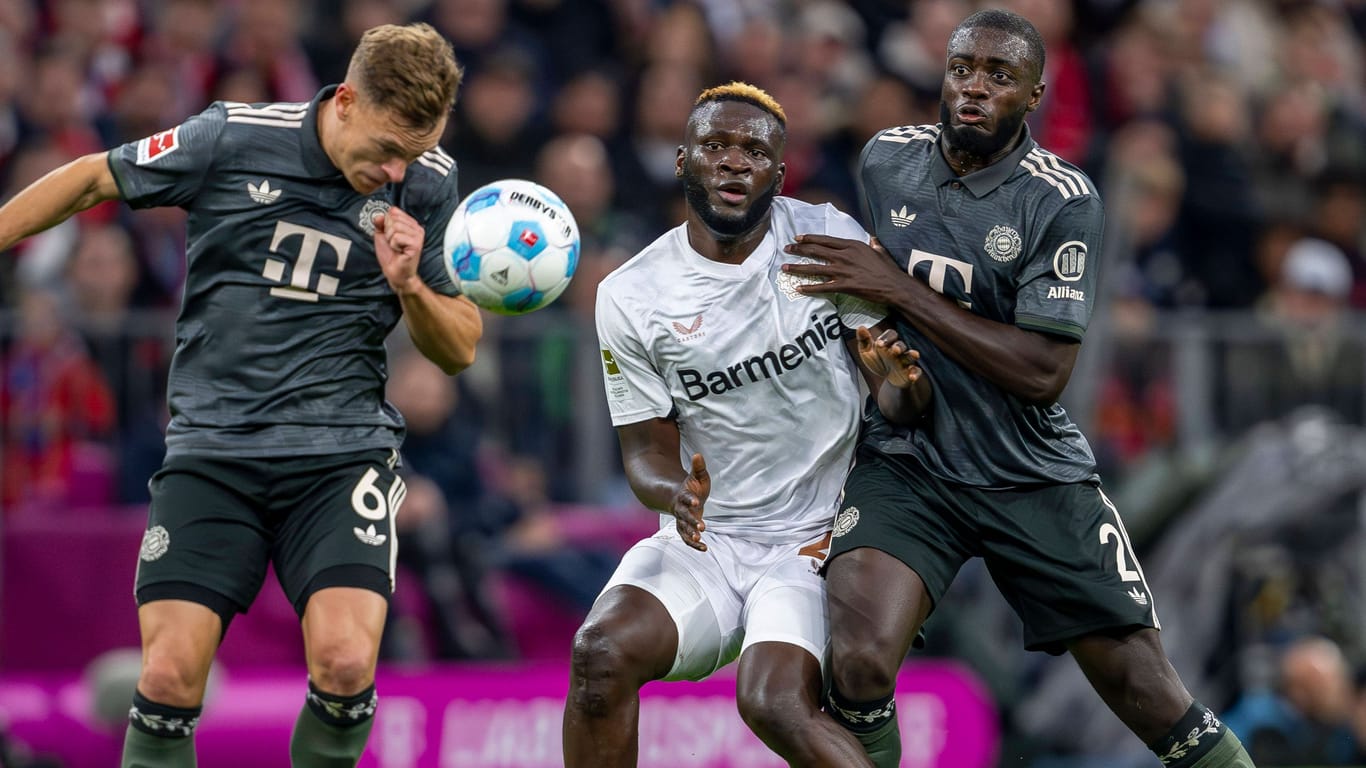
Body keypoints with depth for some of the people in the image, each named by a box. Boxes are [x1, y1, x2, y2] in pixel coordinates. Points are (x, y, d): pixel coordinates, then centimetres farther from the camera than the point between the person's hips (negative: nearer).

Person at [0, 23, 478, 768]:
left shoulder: (426, 185, 0)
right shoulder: (231, 139, -6)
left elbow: (459, 350, 9)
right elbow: (92, 180, 9)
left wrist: (410, 287, -11)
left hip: (342, 449, 0)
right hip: (211, 447, 0)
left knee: (345, 663, -22)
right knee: (168, 677, -13)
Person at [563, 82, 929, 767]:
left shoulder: (828, 240, -2)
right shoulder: (631, 296, -1)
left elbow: (903, 402, -1)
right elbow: (647, 449, 2)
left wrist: (902, 383, -27)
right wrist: (674, 492, -22)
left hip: (817, 546, -2)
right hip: (702, 538, 2)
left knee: (775, 703, -28)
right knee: (600, 653, -26)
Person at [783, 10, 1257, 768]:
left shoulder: (1061, 200, -11)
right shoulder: (885, 159, 1)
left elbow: (1043, 372, -19)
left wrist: (896, 287, -19)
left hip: (1036, 476, -1)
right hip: (905, 463, 2)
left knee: (1156, 704, -1)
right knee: (858, 664, -25)